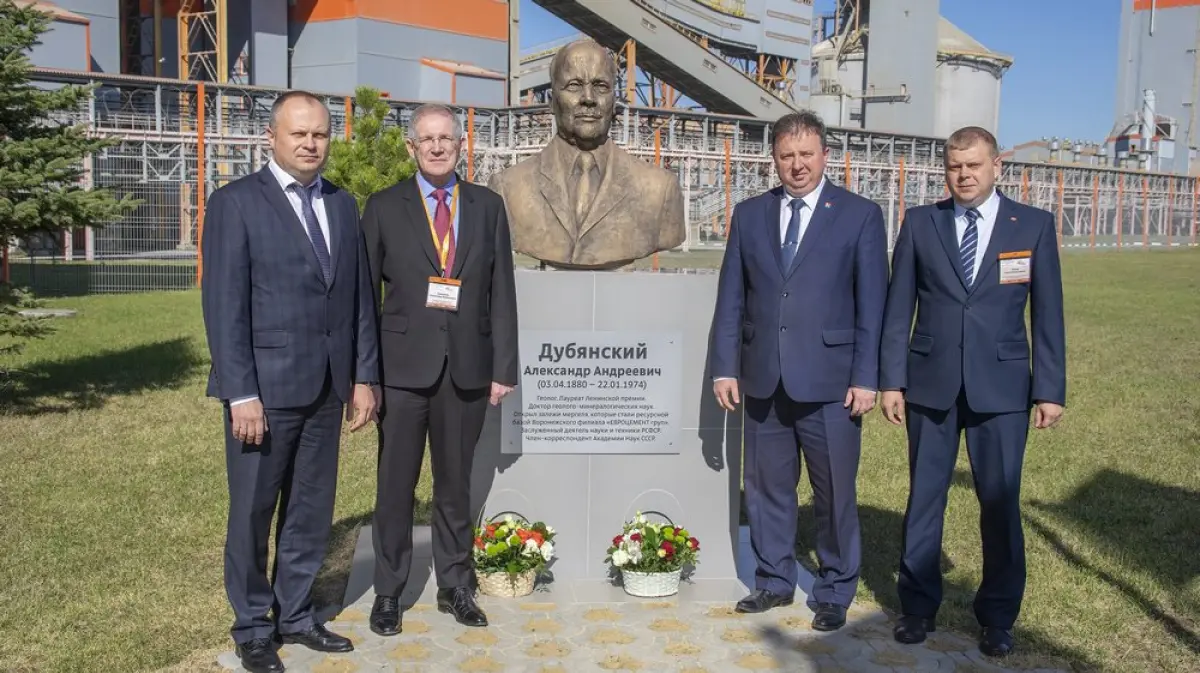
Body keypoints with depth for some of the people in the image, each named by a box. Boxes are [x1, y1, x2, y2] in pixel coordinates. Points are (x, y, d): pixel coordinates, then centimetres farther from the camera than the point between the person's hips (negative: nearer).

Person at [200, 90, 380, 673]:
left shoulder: (342, 205, 11)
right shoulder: (235, 203, -6)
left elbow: (360, 296, 11)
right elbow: (224, 305, -11)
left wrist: (364, 376, 6)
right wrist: (242, 393, -15)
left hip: (327, 388, 5)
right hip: (265, 386, -5)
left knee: (311, 511, 13)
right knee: (253, 513, 7)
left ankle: (294, 616, 29)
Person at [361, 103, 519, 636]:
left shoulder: (488, 206, 7)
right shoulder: (384, 207, 2)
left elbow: (502, 291, 5)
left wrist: (504, 367, 0)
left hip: (467, 367, 2)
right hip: (403, 366, -1)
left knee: (455, 483, 13)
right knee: (396, 485, 7)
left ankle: (455, 587, 27)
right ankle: (388, 592, 22)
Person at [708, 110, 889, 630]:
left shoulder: (860, 215, 0)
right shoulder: (750, 214, 9)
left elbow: (871, 304, -3)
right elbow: (731, 297, 9)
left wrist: (865, 378, -8)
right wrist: (724, 366, 3)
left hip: (829, 381, -3)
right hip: (763, 378, 3)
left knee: (834, 493, 6)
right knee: (766, 487, 12)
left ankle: (835, 591, 23)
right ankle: (774, 580, 29)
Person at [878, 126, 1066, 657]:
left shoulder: (1034, 225, 3)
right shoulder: (920, 223, 4)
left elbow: (1047, 314, 2)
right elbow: (899, 308, 3)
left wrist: (1050, 389, -2)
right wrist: (892, 380, -1)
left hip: (1002, 386, -1)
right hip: (931, 383, 1)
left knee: (1000, 502, 4)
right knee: (924, 496, 9)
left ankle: (998, 617, 21)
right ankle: (918, 605, 24)